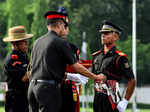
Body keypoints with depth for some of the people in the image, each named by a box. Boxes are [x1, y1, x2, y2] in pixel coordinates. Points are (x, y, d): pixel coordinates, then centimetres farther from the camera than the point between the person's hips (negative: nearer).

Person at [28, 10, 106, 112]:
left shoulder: (37, 42, 14)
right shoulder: (61, 43, -6)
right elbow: (76, 66, -4)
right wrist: (96, 77, 8)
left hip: (32, 85, 7)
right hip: (49, 88, -7)